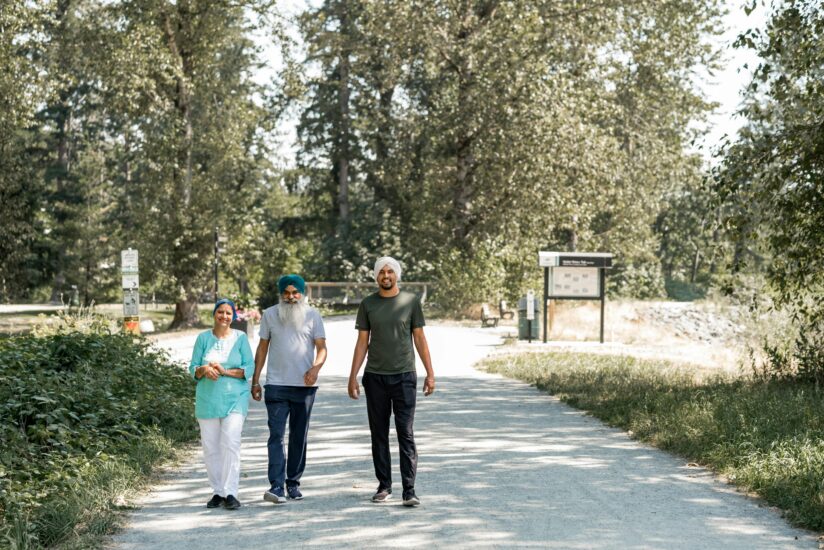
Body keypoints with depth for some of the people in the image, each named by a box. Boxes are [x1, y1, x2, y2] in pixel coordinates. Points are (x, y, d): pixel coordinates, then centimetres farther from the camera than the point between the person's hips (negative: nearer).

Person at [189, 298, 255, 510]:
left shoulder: (240, 338, 2)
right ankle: (218, 491, 15)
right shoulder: (203, 338, 5)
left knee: (231, 444, -13)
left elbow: (249, 368, -2)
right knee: (210, 447, 4)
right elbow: (193, 369, 6)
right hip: (207, 399, 2)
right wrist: (204, 370, -17)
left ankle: (230, 493, -11)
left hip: (234, 399, -2)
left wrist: (225, 371, -15)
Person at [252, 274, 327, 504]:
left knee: (299, 437, 9)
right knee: (276, 435, -10)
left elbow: (321, 347, 1)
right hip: (276, 385, -1)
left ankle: (293, 483, 19)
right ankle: (276, 486, -15)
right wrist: (255, 380, 7)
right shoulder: (269, 315, 5)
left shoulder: (312, 315, 3)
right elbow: (262, 348, 10)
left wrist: (316, 367, -19)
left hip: (305, 386, 1)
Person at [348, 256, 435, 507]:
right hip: (375, 377, 2)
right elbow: (362, 342, 8)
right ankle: (384, 486, 16)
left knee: (405, 434, -7)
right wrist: (353, 377, 3)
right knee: (379, 434, 7)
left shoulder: (411, 301, 4)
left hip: (404, 376, -2)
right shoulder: (368, 304, 7)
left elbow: (419, 338, 6)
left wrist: (430, 373, 2)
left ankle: (409, 490, -9)